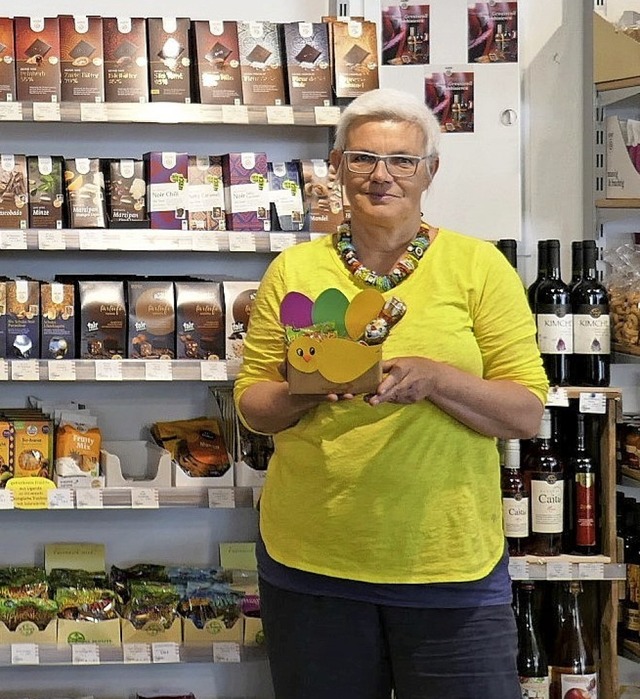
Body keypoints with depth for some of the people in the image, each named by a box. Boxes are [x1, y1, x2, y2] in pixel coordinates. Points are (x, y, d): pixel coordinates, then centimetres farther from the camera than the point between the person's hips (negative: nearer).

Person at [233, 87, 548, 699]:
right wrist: (305, 392, -15)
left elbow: (527, 413, -4)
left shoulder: (478, 266, -1)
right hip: (309, 557, 2)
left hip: (450, 562, -1)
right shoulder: (293, 269, 5)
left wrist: (435, 379, -22)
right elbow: (250, 404, 6)